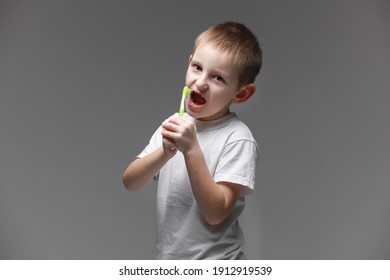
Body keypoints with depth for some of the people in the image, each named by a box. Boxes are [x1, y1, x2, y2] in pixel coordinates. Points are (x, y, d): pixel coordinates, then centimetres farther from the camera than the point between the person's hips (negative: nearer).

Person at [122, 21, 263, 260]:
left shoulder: (238, 139, -18)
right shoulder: (175, 124, -2)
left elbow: (215, 213, -22)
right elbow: (130, 183, -6)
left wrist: (191, 150, -28)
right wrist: (165, 152, -23)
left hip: (214, 261, -4)